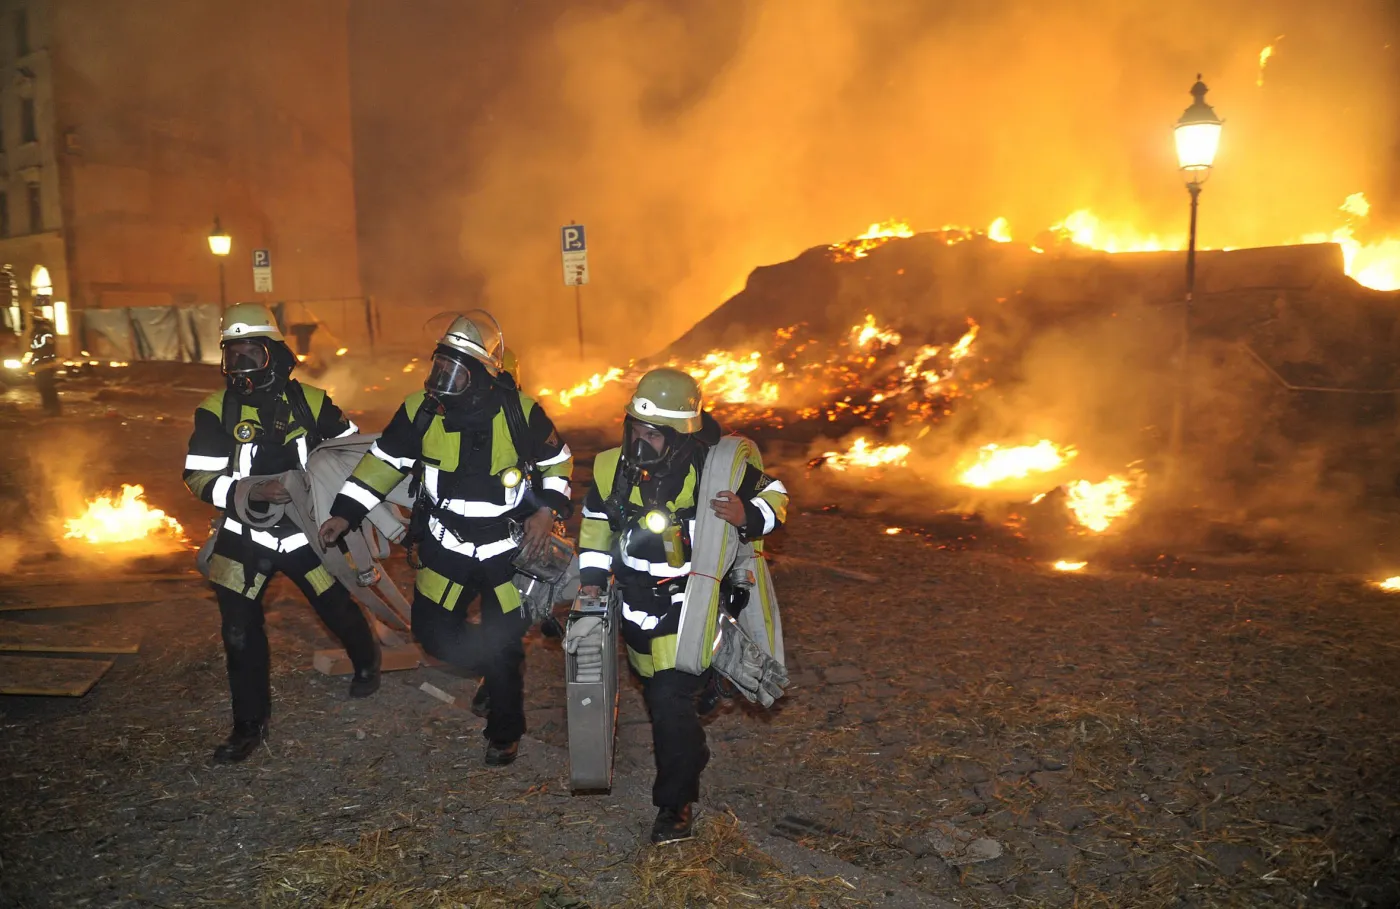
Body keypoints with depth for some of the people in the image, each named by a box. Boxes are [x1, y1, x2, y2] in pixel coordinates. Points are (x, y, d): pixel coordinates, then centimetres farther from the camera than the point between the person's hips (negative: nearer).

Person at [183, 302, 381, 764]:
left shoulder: (308, 400, -5)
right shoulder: (215, 411, -8)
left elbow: (351, 442, 10)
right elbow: (199, 477, -11)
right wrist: (250, 491, -26)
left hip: (304, 530, 0)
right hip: (245, 537, 0)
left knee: (338, 607, 8)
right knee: (240, 632, 2)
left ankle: (367, 662, 42)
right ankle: (249, 725, 19)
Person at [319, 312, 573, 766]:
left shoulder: (520, 410, -17)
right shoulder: (422, 409, -11)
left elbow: (557, 460, -1)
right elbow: (384, 460, 0)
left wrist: (547, 509, -14)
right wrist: (345, 513, -3)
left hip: (509, 546, -3)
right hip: (447, 543, 3)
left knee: (503, 644, 4)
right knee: (432, 631, 3)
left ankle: (504, 733, 27)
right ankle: (493, 669, 33)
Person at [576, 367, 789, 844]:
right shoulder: (613, 468, -8)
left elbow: (775, 496, -8)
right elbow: (595, 521, 11)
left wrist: (747, 515, -30)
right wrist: (591, 576, 5)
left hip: (692, 604, -5)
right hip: (637, 603, 5)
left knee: (671, 700, -14)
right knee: (656, 693, 23)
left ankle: (676, 803, 6)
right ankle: (690, 755, 54)